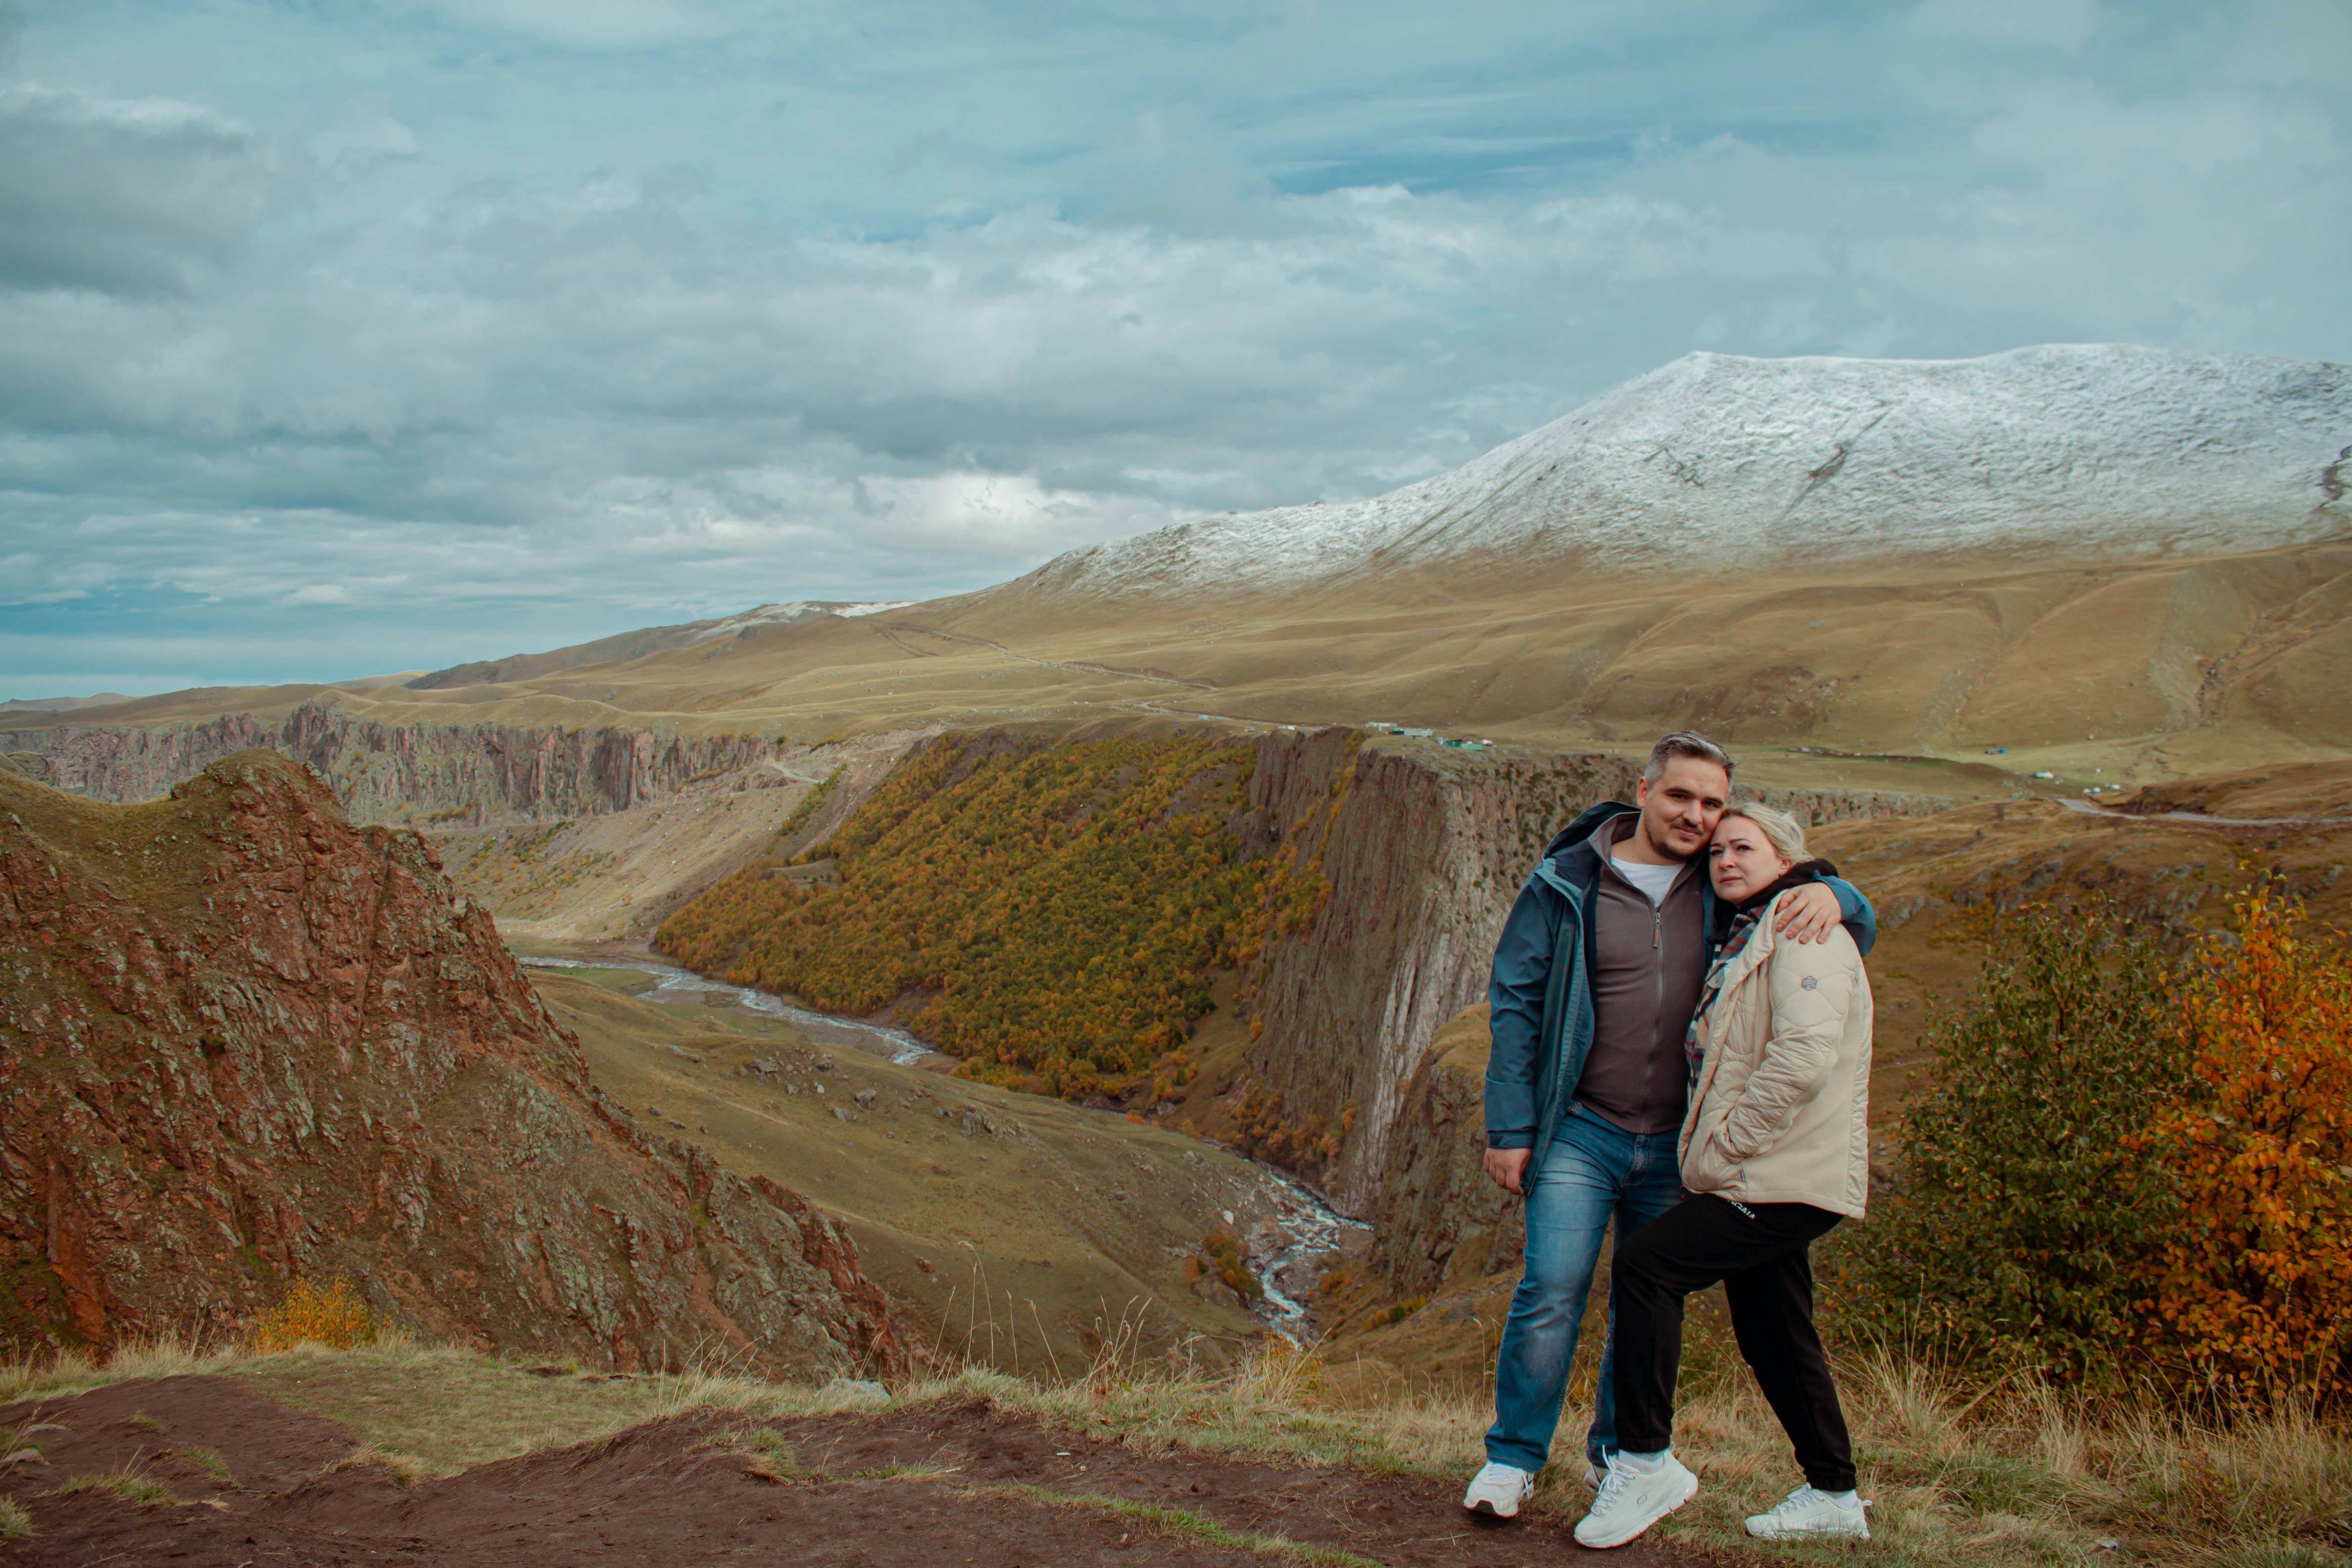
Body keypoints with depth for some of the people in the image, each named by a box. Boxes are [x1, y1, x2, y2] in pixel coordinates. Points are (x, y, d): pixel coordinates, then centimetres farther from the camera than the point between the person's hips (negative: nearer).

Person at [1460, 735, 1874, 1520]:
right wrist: (1509, 1129, -8)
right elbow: (1515, 1004, -3)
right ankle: (1513, 1458, 5)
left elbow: (1861, 929, 12)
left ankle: (1620, 1454, 29)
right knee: (1551, 1291, -10)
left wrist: (1830, 894, -14)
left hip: (1676, 1141, 3)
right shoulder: (1567, 884, -5)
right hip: (1579, 1131, -3)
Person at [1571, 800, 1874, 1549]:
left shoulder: (1805, 935, -11)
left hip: (1785, 1178, -10)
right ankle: (1834, 1496, 26)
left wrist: (1722, 1149, -19)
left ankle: (1645, 1460, -12)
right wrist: (1715, 1153, 18)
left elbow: (1804, 1061, -24)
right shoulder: (1748, 941, 20)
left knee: (1646, 1264, -17)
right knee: (1775, 1337, 14)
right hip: (1768, 1177, 10)